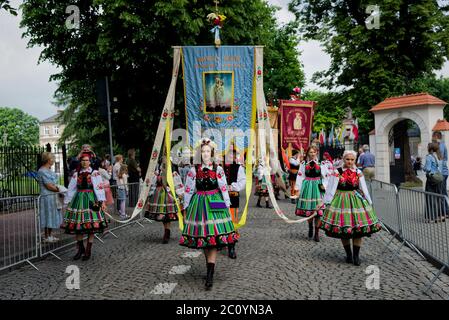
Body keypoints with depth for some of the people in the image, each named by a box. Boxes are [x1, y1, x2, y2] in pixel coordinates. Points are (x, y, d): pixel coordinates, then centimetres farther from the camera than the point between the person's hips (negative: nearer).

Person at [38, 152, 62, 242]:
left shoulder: (49, 170, 14)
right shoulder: (42, 171, -16)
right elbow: (49, 186, -19)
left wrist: (57, 187, -1)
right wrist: (58, 189, -7)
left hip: (53, 196, 10)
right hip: (47, 197, -9)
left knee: (52, 216, 14)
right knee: (48, 216, -1)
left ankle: (49, 235, 23)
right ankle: (46, 237, 9)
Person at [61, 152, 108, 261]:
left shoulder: (95, 173, -1)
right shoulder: (76, 174, 9)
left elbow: (99, 188, -8)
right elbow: (71, 189, 12)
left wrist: (102, 201, -15)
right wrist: (67, 202, 11)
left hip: (91, 200, -3)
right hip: (78, 200, 3)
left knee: (91, 226, 0)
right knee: (77, 226, 3)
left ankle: (88, 251, 13)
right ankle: (80, 249, 21)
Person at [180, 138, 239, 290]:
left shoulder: (218, 169, 0)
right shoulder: (194, 170, 2)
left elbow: (224, 189, 3)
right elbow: (188, 190, 6)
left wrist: (227, 206, 4)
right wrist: (186, 209, 7)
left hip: (215, 204, -2)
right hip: (199, 205, 2)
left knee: (214, 238, -7)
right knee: (203, 237, 9)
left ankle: (210, 275, -6)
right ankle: (210, 266, 28)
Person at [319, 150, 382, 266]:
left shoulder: (358, 173, 3)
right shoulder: (337, 172, -3)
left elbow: (364, 189, 8)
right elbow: (331, 188, -3)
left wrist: (369, 202, 10)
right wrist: (327, 202, -3)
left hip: (356, 200, 2)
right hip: (341, 200, -1)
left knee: (358, 230, -1)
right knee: (343, 230, 3)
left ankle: (356, 255, 10)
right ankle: (348, 254, 19)